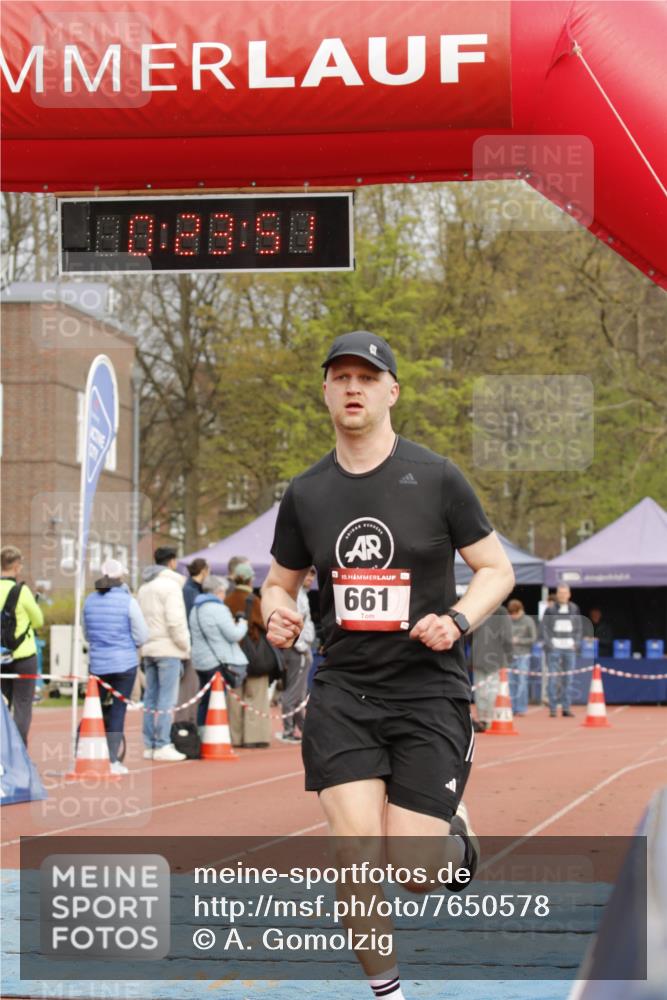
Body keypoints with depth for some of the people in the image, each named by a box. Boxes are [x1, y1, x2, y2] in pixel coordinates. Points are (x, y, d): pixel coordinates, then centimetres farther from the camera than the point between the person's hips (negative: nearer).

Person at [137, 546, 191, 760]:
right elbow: (175, 620, -16)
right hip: (168, 648, -8)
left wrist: (143, 641, 12)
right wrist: (185, 645, -8)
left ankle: (149, 746, 11)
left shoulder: (144, 587, 18)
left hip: (148, 648, 8)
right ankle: (162, 746, -9)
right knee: (167, 698, -7)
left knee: (151, 697, 10)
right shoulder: (171, 585, -9)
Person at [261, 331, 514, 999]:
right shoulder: (305, 494, 6)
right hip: (343, 692, 2)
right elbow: (279, 581, 18)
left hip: (429, 692, -2)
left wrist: (457, 620, -15)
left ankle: (453, 840, 31)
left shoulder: (436, 479, -3)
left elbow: (497, 569, 4)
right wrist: (277, 613, -5)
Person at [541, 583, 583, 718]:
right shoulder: (550, 609, 1)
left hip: (569, 648, 3)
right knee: (553, 679, -5)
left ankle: (566, 708, 8)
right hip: (554, 648, -3)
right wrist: (548, 643, -7)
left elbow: (579, 628, 15)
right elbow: (544, 627, 2)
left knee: (568, 679, 3)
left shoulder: (574, 609, 10)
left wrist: (576, 643, 3)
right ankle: (552, 708, -2)